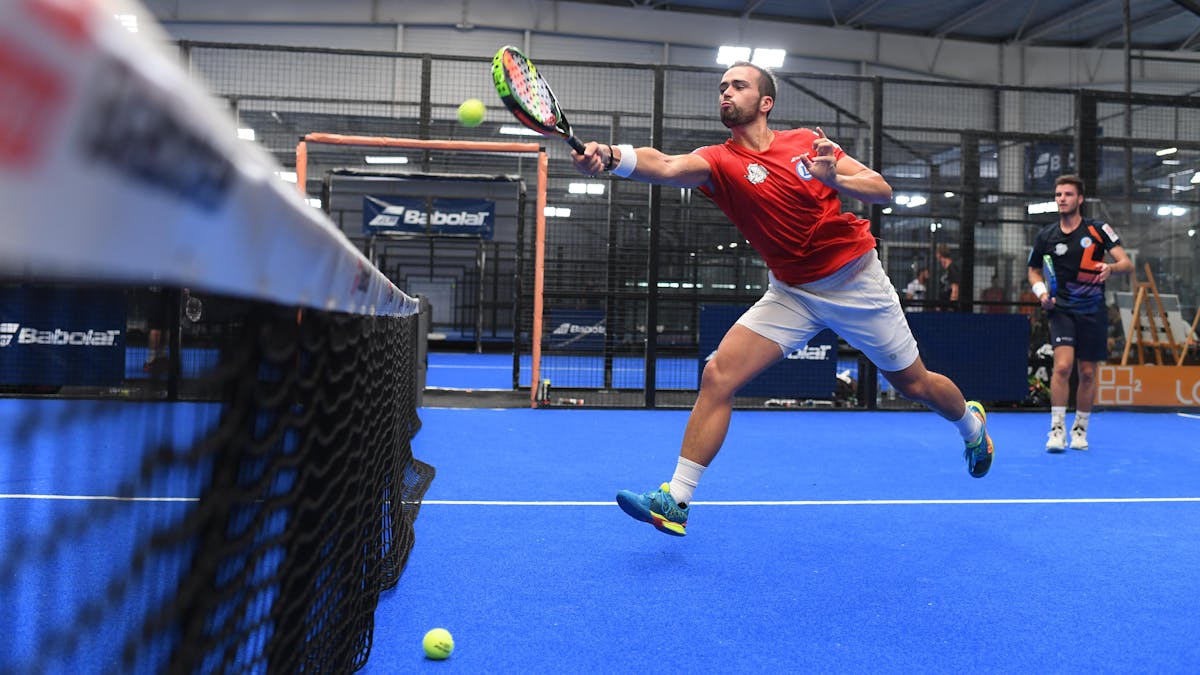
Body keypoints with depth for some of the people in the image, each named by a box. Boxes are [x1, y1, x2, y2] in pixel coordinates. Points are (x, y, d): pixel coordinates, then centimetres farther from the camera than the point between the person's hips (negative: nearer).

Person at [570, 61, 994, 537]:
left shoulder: (807, 142, -5)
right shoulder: (719, 161, -10)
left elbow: (883, 191, -6)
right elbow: (665, 166, -33)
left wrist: (834, 178, -26)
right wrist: (609, 156, -53)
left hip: (856, 280, 0)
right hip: (791, 293, 0)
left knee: (914, 383, 13)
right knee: (718, 376, -17)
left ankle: (971, 422, 49)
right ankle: (675, 501, -10)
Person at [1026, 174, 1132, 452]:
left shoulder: (1099, 229, -1)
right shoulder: (1045, 236, 2)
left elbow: (1128, 263, -6)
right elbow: (1034, 270, 15)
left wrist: (1111, 268, -29)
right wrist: (1042, 293, -5)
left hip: (1093, 311, 1)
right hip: (1061, 309, -1)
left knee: (1088, 373, 6)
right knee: (1063, 365, -19)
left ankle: (1080, 429, 22)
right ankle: (1057, 428, -11)